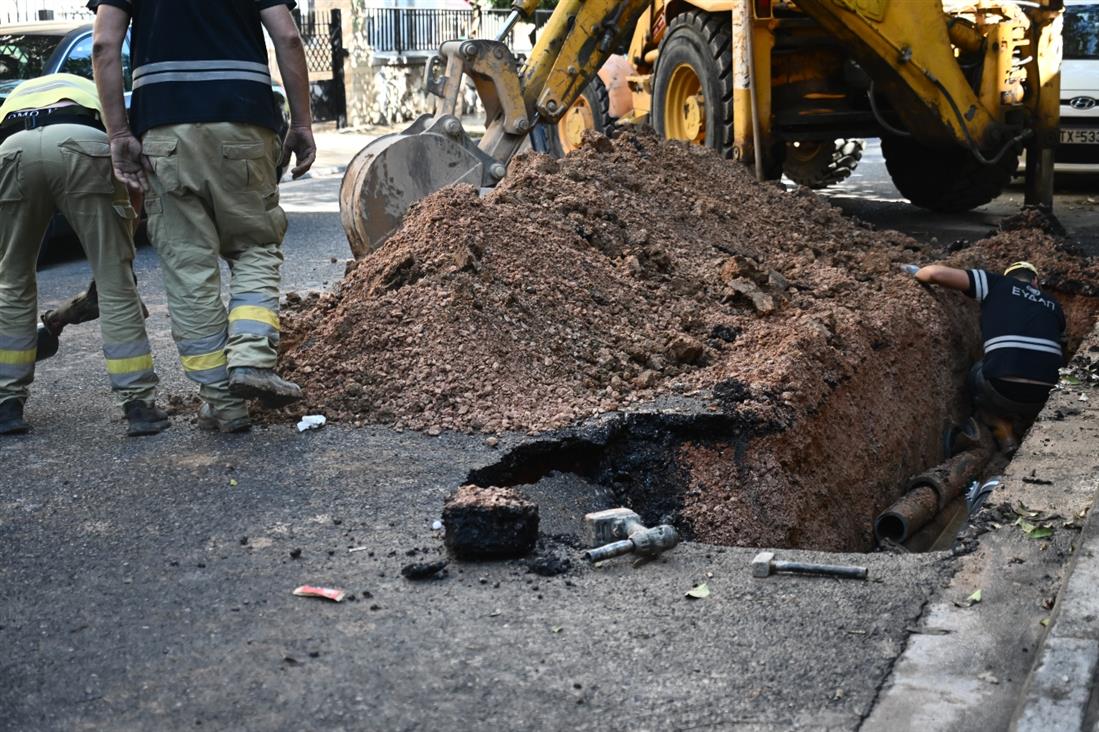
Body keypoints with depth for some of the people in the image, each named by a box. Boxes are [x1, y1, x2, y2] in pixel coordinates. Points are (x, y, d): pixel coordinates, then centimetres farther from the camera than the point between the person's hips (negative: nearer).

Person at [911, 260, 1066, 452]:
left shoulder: (997, 284, 13)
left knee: (976, 376, 30)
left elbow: (936, 272, 5)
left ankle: (1007, 442, 19)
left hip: (1004, 391, -5)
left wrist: (917, 273, 27)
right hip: (1049, 396, 5)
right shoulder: (1053, 305, 24)